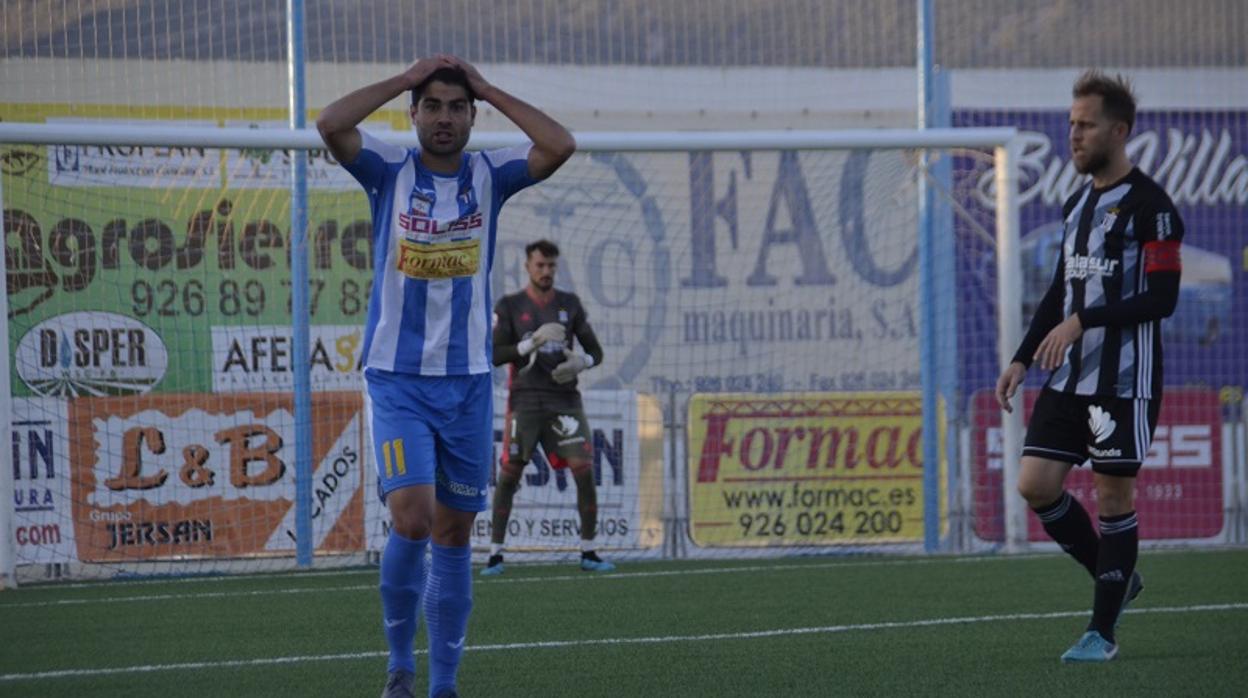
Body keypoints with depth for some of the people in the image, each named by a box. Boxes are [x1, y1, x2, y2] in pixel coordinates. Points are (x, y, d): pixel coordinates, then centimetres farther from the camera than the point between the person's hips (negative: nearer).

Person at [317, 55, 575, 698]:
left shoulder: (489, 176, 4)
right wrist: (407, 78, -10)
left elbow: (559, 146, -13)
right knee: (411, 519, -18)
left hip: (468, 381, 3)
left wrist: (489, 90, -6)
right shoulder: (389, 170, 0)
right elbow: (330, 125, -18)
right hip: (397, 380, -3)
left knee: (454, 534, 7)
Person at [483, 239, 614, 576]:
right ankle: (495, 554, 2)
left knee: (584, 469, -9)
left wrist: (581, 362, -9)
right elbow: (494, 354, -5)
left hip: (564, 398, 2)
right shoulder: (509, 306, 4)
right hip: (525, 399, -2)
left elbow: (595, 351, 14)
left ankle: (588, 552, -1)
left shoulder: (570, 304, 11)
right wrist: (531, 343, -18)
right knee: (509, 473, -5)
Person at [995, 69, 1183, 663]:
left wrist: (1082, 321, -20)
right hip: (1069, 376, 8)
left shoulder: (1148, 206, -11)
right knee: (1036, 485, 0)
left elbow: (1163, 297, -17)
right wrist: (1023, 358, 15)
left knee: (1113, 497, -2)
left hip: (1124, 379, -8)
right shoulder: (1078, 204, 14)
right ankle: (1117, 578, 20)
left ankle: (1102, 632, 7)